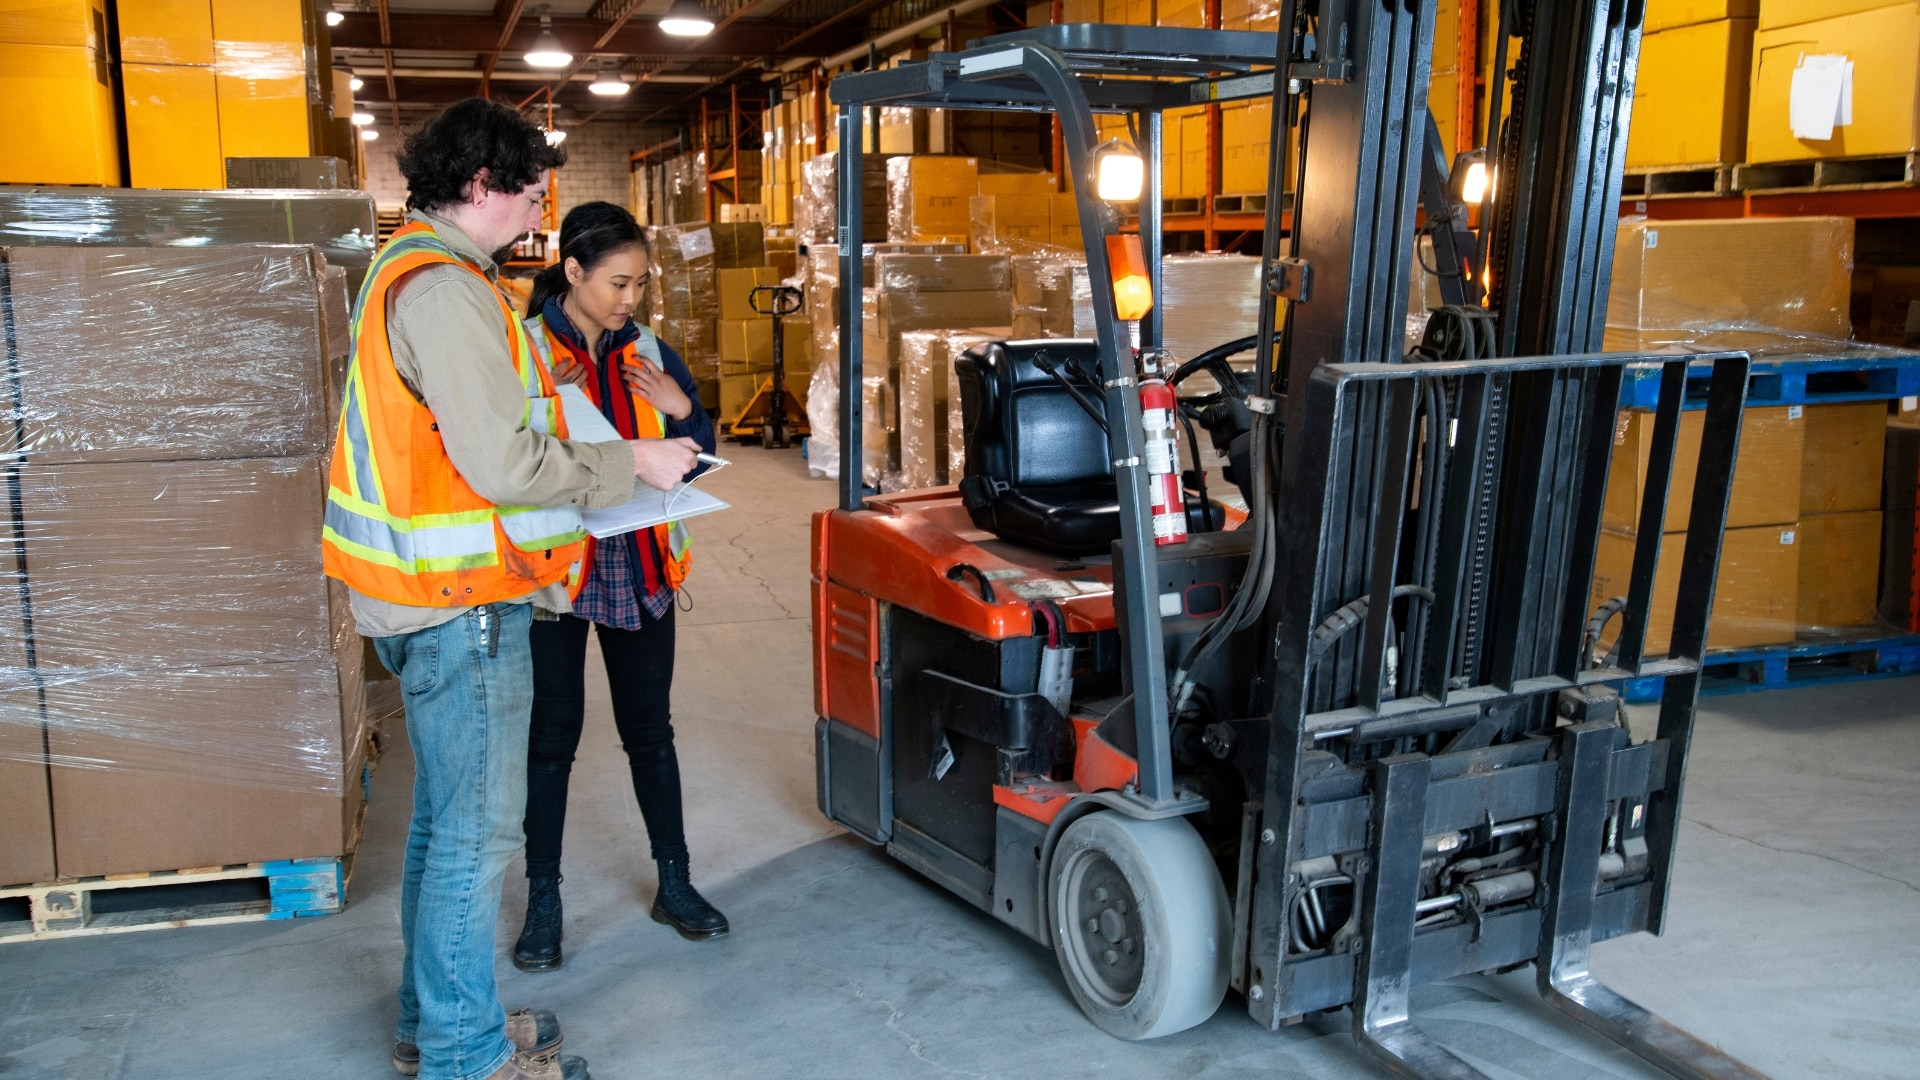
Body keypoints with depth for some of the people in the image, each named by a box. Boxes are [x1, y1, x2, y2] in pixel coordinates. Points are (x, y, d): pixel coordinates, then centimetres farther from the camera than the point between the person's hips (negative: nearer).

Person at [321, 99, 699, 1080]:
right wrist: (630, 463, -12)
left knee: (446, 818, 20)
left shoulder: (407, 268, 15)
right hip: (464, 603, -11)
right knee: (476, 831, 0)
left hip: (434, 595, 11)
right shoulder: (444, 291, -19)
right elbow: (502, 464, -24)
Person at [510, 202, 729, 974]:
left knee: (650, 728, 13)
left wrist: (684, 409, -9)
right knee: (553, 733, 5)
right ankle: (544, 900, 19)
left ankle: (674, 883, 26)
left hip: (640, 569, 4)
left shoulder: (649, 354, 6)